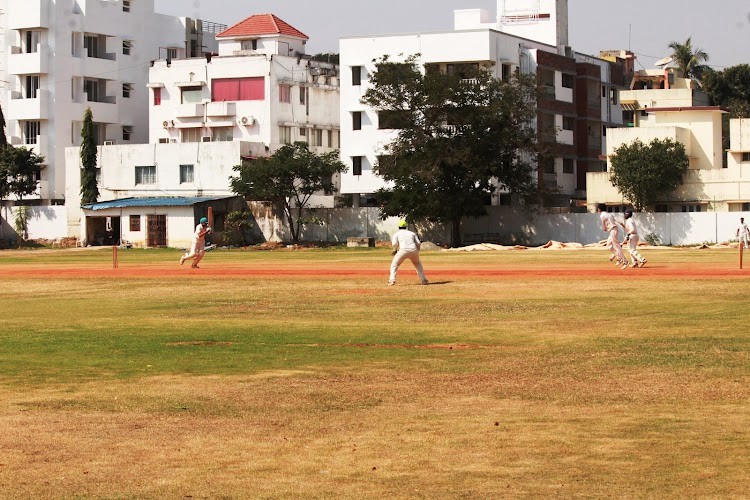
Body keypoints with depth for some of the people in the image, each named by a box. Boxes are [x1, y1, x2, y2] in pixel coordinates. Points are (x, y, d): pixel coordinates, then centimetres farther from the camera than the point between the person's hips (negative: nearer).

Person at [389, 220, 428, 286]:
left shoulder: (397, 234, 18)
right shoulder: (412, 233, 26)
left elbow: (394, 244, 0)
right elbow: (418, 244, 15)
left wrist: (395, 250, 16)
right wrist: (417, 252, 25)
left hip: (403, 250, -3)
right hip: (414, 250, 3)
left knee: (394, 264, 11)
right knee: (417, 264, 27)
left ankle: (392, 280, -7)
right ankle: (424, 280, 20)